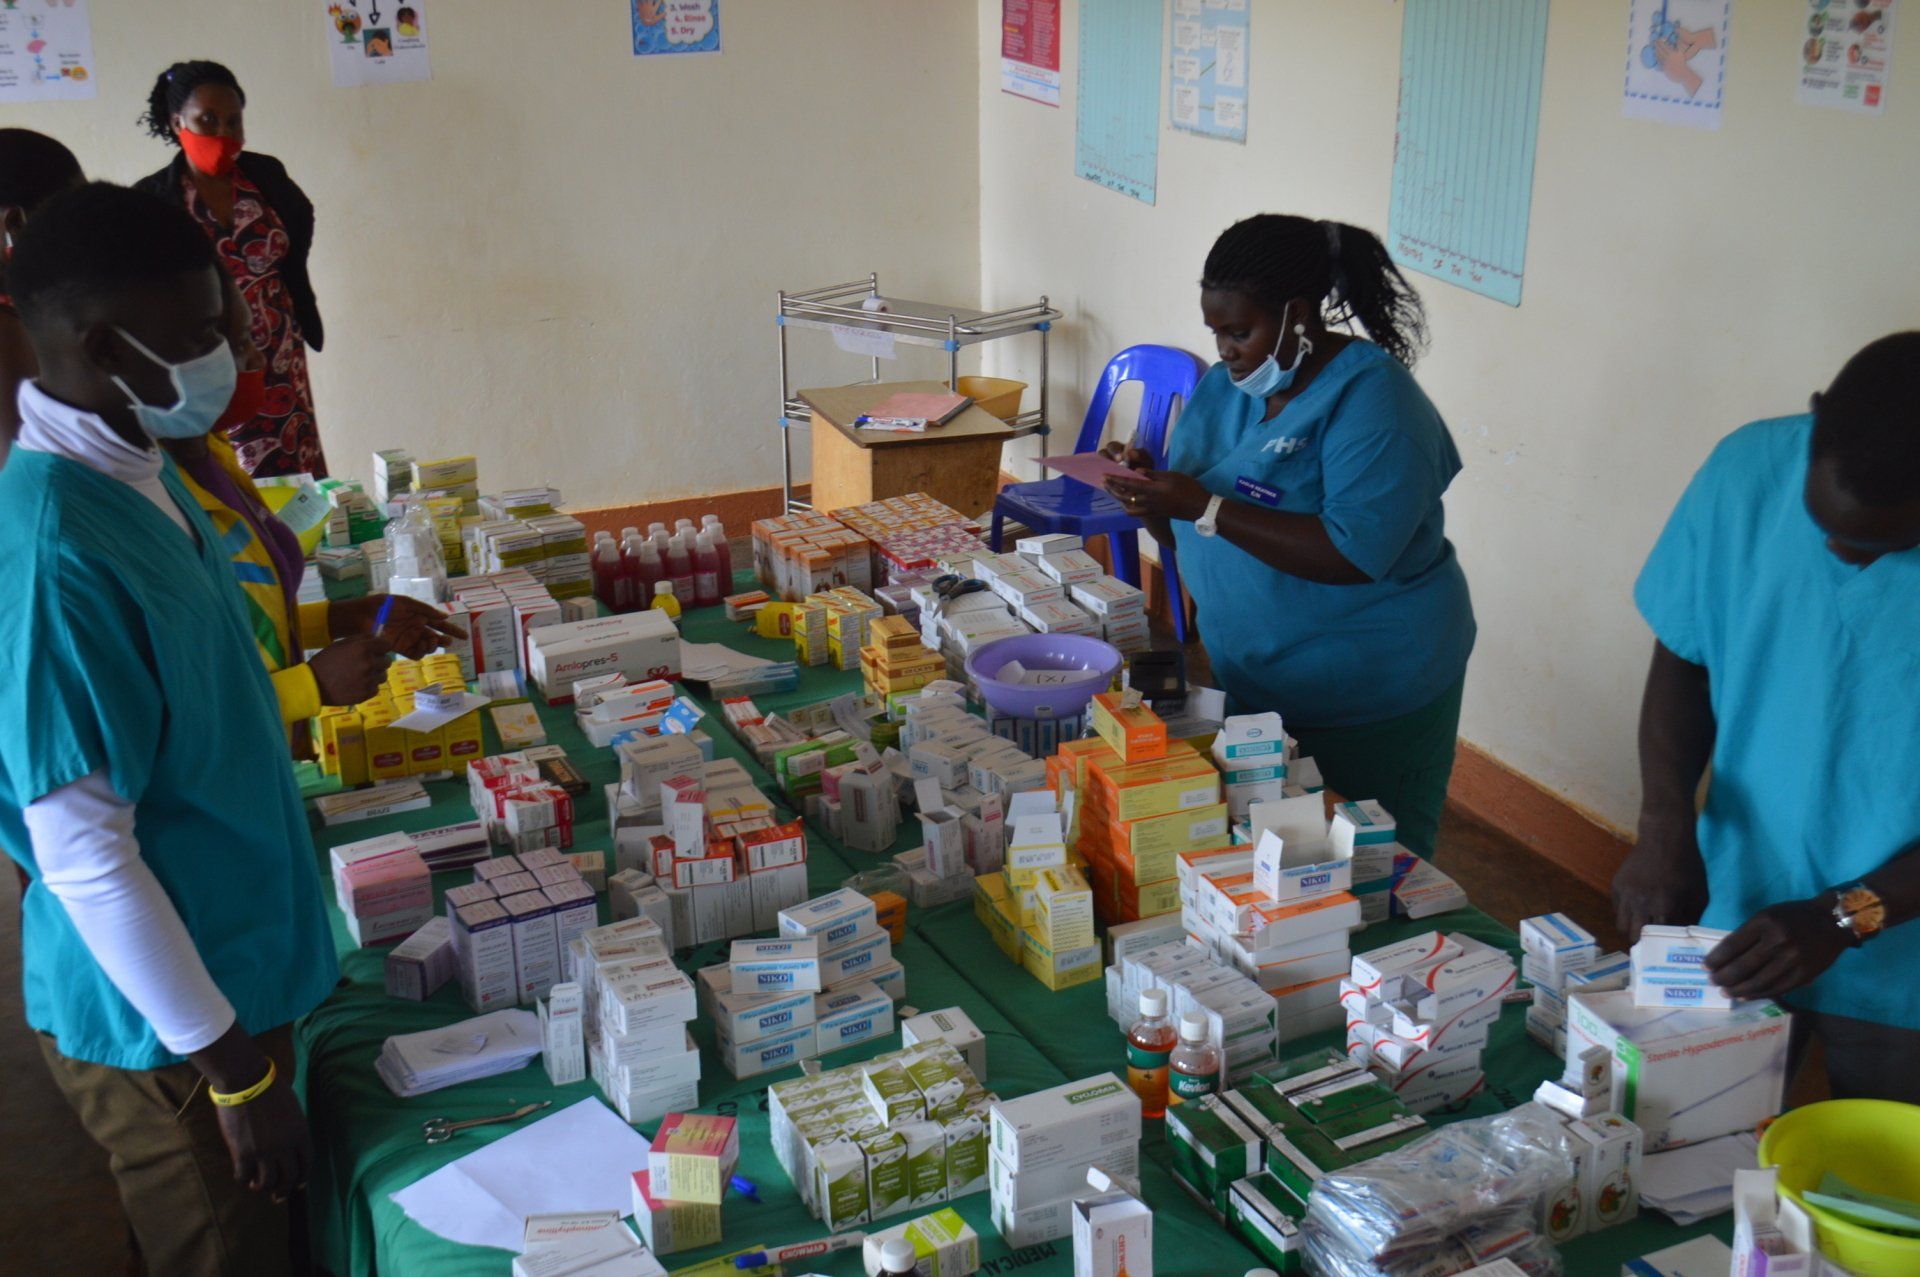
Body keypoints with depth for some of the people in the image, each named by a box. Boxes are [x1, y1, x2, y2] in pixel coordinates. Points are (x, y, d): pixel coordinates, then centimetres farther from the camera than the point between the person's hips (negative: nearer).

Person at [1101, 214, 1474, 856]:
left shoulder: (1373, 399, -18)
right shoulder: (1224, 387, 5)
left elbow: (1352, 554, -30)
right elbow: (1188, 537, 10)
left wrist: (1207, 507, -29)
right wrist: (1149, 493, -13)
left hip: (1368, 703, -7)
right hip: (1248, 682, 7)